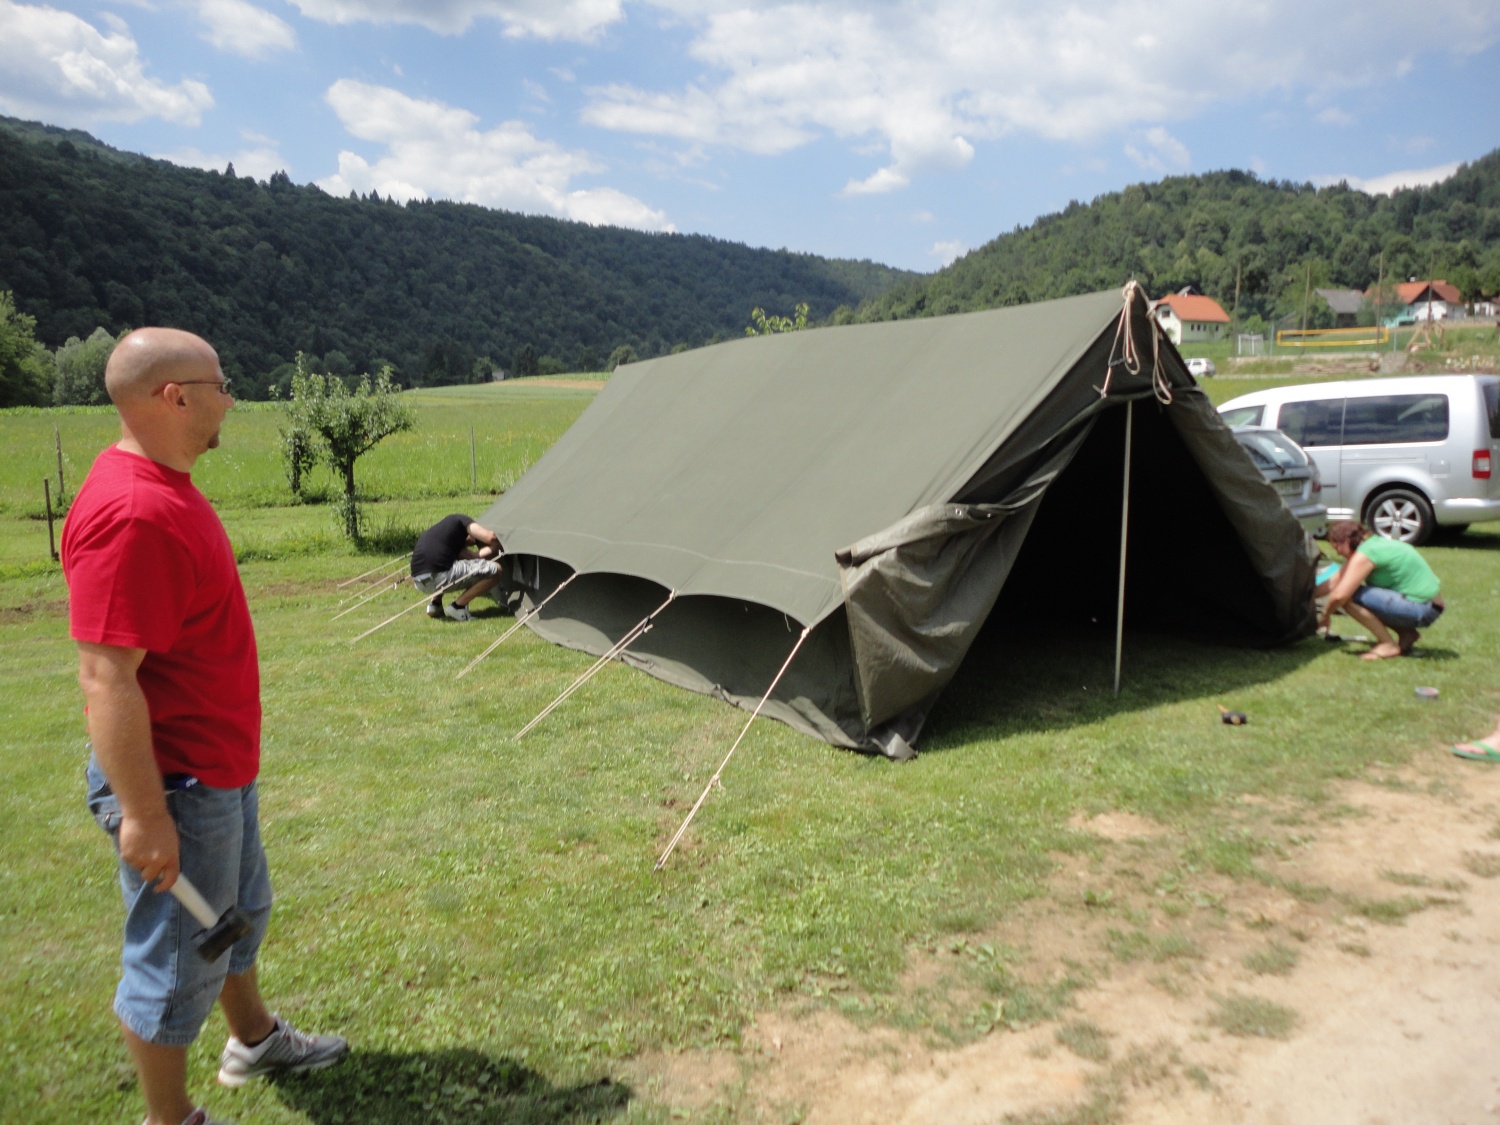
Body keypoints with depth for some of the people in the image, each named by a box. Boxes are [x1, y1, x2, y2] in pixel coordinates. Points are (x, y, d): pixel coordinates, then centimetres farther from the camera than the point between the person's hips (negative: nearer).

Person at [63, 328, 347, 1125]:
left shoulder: (164, 486, 5)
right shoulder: (129, 513, -27)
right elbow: (106, 679, -28)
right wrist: (143, 814, -25)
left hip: (220, 766, 10)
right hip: (174, 786, -10)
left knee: (241, 912, 27)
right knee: (176, 959, 9)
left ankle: (254, 1040, 49)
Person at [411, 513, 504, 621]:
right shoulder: (461, 520, 10)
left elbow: (472, 556, 22)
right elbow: (491, 538, -1)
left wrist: (493, 548, 31)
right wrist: (500, 547, 19)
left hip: (419, 583, 9)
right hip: (438, 576, -9)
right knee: (494, 571, 0)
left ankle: (435, 604, 23)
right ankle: (457, 606, -1)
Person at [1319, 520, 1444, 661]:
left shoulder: (1364, 555, -17)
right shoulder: (1374, 543, 12)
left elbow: (1339, 595, -23)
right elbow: (1335, 581, 17)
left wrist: (1325, 616, -6)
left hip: (1422, 609, -10)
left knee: (1349, 596, -20)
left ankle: (1389, 644, -10)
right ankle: (1407, 634, 14)